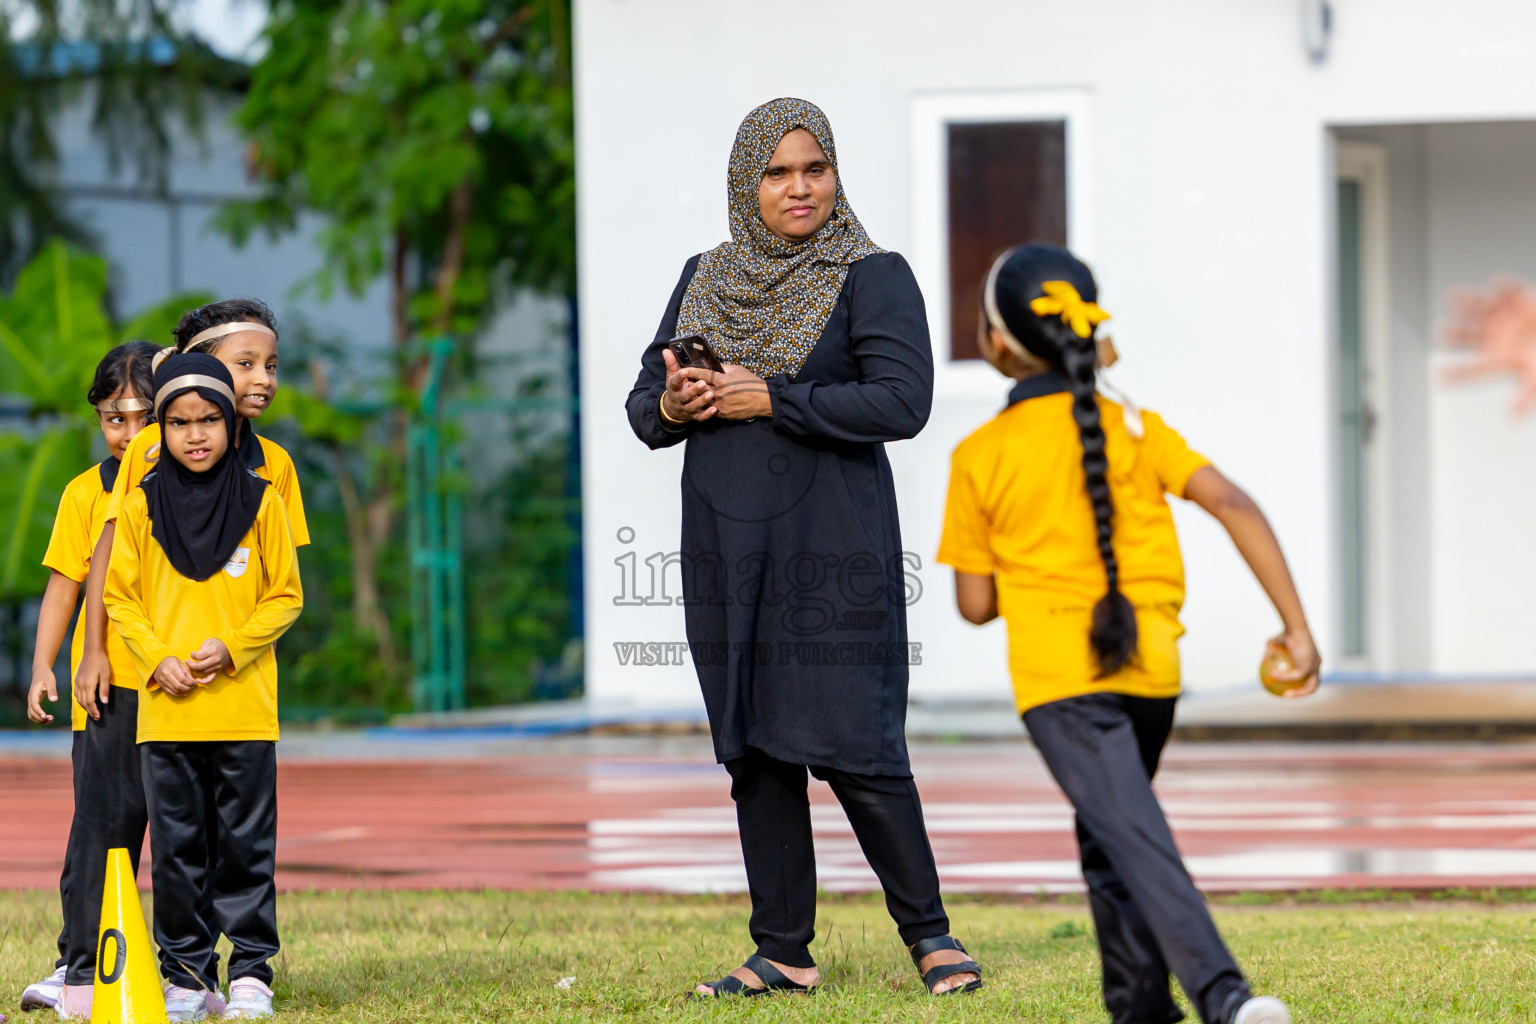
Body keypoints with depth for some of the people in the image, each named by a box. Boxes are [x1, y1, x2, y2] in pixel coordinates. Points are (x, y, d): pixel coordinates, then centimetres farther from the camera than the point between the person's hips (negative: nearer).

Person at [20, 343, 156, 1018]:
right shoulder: (88, 493, 4)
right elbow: (65, 584, 4)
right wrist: (42, 666, -5)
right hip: (110, 686, -1)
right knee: (104, 821, -6)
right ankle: (81, 968, -1)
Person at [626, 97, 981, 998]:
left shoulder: (871, 277, -3)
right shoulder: (706, 279, 12)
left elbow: (902, 401, -15)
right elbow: (643, 403, 16)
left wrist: (769, 400, -17)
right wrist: (673, 407, -8)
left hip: (832, 550, -5)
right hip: (728, 550, 5)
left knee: (854, 746, -9)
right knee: (755, 753, 6)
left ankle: (929, 932, 5)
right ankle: (783, 954, 11)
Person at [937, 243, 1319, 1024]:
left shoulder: (981, 456, 1)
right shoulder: (1134, 427, 7)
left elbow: (975, 603, 3)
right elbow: (1233, 506, -4)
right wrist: (1295, 625, -5)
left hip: (1058, 678, -4)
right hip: (1152, 668, 4)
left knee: (1138, 842, -15)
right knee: (1108, 835, 24)